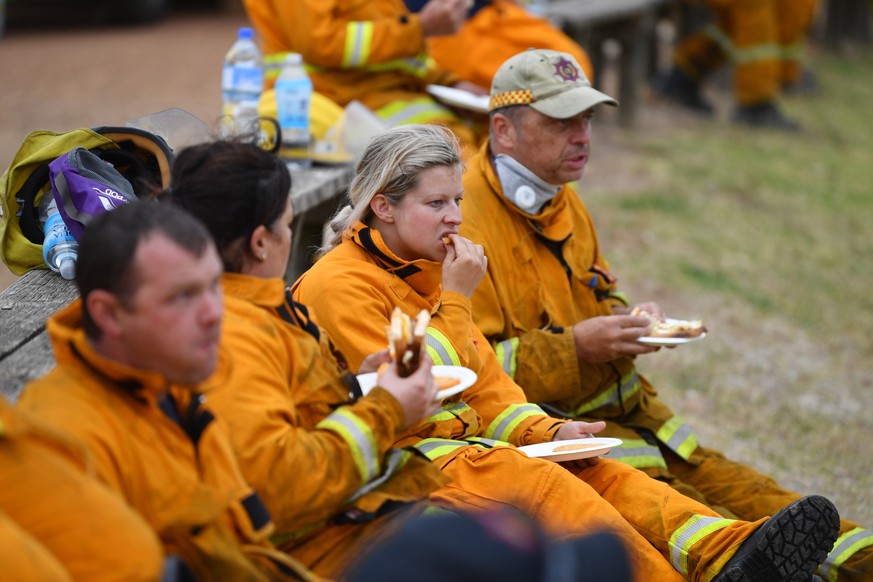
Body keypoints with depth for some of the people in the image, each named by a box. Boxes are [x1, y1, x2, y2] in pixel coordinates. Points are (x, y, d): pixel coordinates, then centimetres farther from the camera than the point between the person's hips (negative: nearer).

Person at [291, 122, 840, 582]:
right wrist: (454, 298, -12)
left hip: (460, 442, 9)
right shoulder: (340, 285, -10)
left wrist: (547, 431, -2)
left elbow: (487, 390, 18)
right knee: (535, 480, -32)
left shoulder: (425, 271, 19)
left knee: (590, 469, -16)